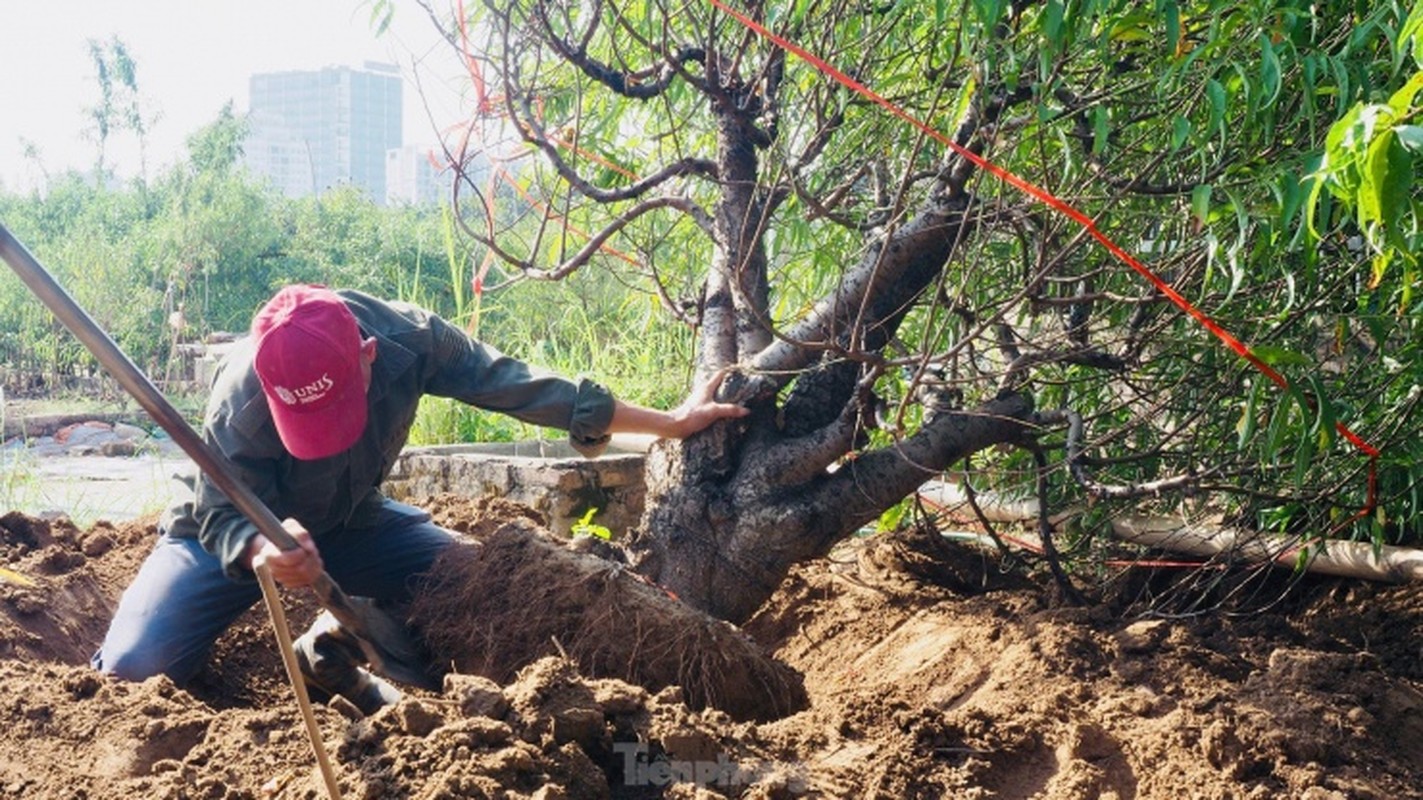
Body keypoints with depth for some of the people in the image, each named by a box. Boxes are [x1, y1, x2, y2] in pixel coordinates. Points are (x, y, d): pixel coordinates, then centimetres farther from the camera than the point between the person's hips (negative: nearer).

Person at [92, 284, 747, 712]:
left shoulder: (411, 338, -28)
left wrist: (669, 423, -12)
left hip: (348, 520, 4)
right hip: (236, 531, -3)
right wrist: (264, 549, -55)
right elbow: (222, 515, -28)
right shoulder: (240, 400, -37)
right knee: (136, 665, -25)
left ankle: (332, 649, 6)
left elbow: (521, 386, -18)